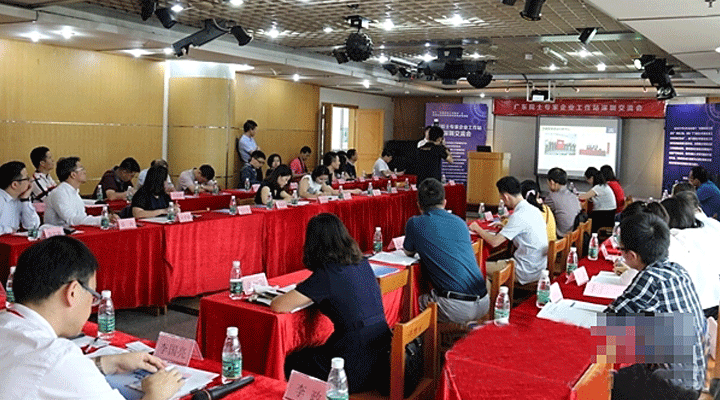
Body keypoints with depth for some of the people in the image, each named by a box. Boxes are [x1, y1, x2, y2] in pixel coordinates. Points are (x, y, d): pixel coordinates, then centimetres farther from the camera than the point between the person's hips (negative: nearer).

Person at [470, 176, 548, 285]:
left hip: (527, 273, -9)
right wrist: (506, 226, 23)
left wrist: (478, 229, -5)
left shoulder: (519, 216, -22)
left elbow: (494, 242, -21)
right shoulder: (534, 210, 5)